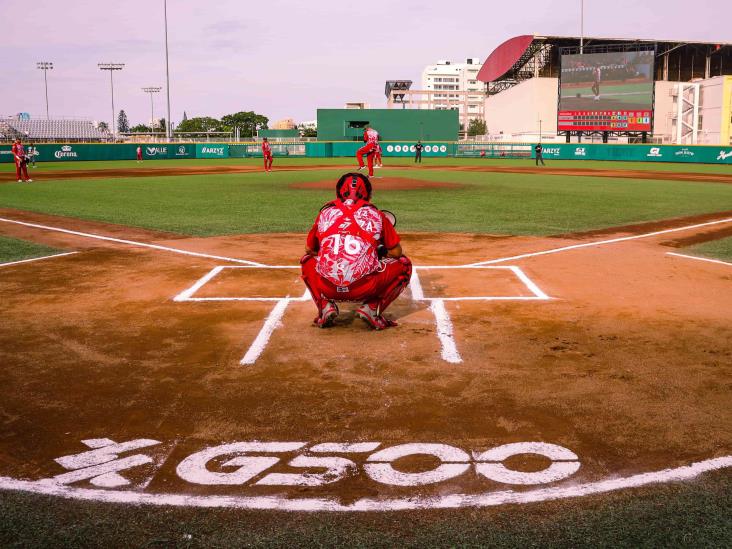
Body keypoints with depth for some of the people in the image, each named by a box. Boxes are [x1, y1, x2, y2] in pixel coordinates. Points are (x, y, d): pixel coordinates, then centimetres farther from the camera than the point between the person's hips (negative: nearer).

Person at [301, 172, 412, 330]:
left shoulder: (325, 212, 16)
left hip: (327, 288, 2)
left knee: (308, 260, 35)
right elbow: (396, 252, 15)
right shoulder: (375, 214, 11)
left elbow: (309, 250, 26)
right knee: (403, 264, 23)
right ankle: (371, 308, 5)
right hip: (365, 289, -2)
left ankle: (325, 306, 12)